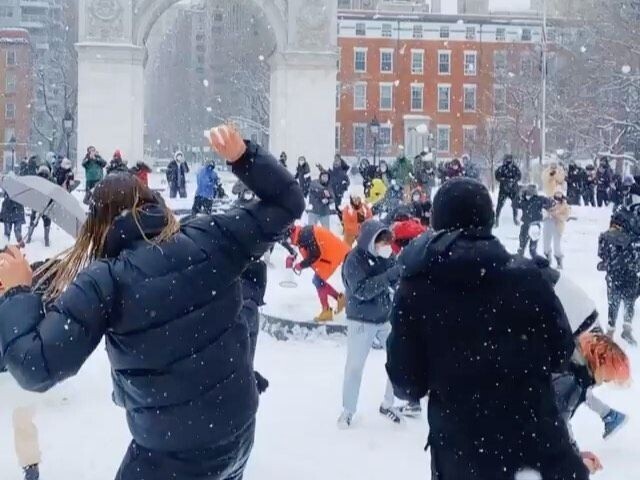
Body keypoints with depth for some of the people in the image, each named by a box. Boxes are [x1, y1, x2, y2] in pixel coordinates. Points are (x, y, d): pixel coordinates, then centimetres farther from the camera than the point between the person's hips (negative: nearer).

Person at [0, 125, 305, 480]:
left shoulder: (103, 281, -17)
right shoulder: (209, 239, -6)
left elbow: (37, 367, -20)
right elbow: (286, 204, 5)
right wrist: (243, 156, 3)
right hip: (239, 433, 5)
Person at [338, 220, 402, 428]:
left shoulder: (386, 256, -4)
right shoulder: (354, 260, -18)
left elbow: (398, 283, -5)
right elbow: (362, 290, -28)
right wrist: (389, 274, -35)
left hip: (387, 317, 5)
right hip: (361, 321, -5)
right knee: (355, 365, 3)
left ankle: (388, 403, 23)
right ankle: (348, 410, 20)